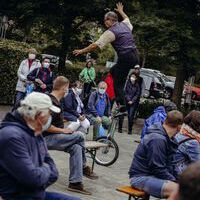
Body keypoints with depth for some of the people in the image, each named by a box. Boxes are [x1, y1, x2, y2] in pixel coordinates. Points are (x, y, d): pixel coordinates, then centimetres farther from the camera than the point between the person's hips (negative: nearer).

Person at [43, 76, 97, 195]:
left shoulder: (56, 101, 14)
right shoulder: (51, 103, -19)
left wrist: (64, 129, 11)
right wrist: (62, 130, -17)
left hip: (54, 137, 10)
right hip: (47, 138, -10)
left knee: (76, 148, -10)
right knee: (79, 136, -19)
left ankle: (75, 183, -7)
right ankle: (84, 167, -6)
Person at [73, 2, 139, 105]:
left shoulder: (110, 32, -8)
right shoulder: (124, 24, 13)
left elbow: (95, 45, -10)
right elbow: (127, 18, 41)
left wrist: (82, 51, -2)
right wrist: (121, 11, 57)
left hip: (125, 57, -9)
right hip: (135, 55, 9)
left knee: (117, 81, -1)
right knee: (114, 71, 25)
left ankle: (120, 103, -4)